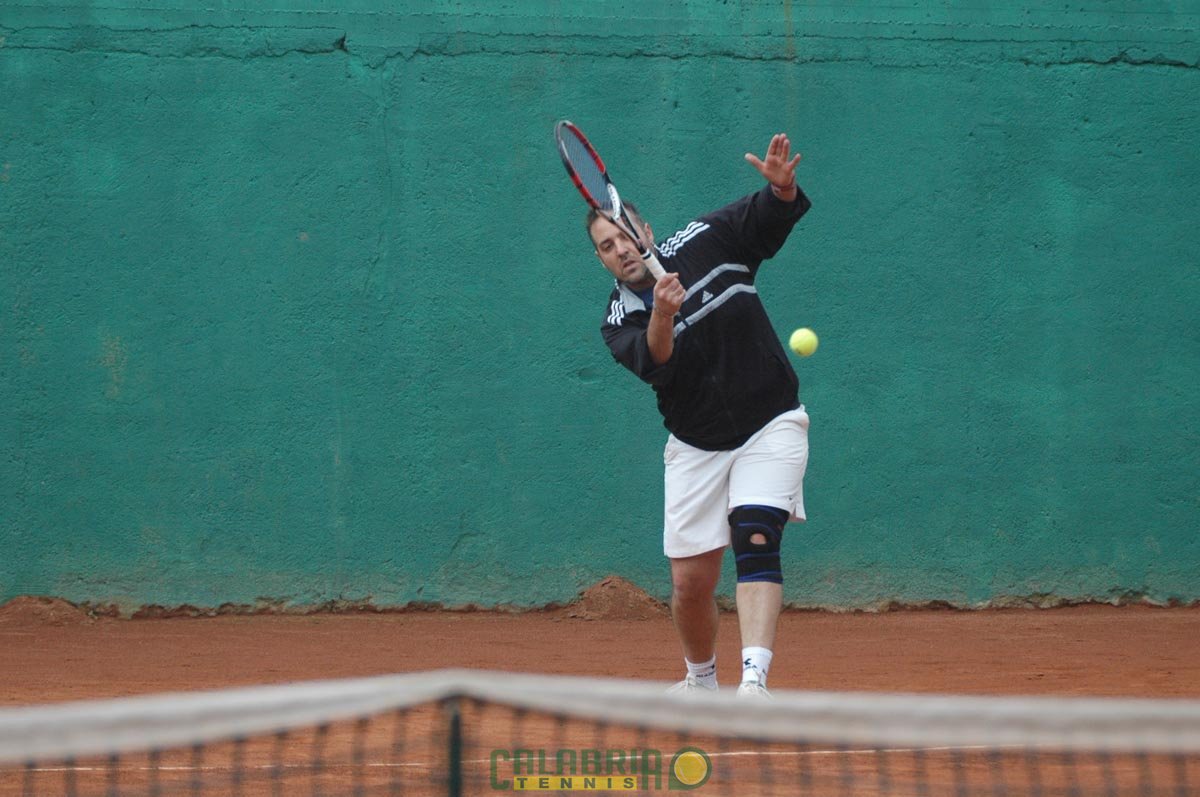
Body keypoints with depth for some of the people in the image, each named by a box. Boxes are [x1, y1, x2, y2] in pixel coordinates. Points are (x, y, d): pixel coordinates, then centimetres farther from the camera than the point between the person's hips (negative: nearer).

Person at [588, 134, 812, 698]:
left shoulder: (706, 242, -4)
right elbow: (656, 366, -26)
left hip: (769, 428, -2)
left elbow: (772, 215, -3)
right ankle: (701, 679, 30)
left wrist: (781, 186, -26)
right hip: (696, 448, 2)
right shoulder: (619, 322, -6)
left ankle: (754, 682, -36)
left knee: (756, 540, -23)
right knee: (690, 582, 1)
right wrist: (661, 319, -46)